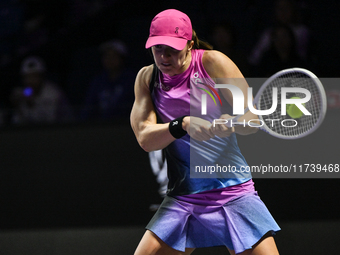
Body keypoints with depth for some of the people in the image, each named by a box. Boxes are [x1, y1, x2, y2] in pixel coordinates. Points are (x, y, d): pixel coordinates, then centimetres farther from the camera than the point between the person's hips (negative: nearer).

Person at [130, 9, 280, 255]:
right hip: (182, 198, 3)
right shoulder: (147, 77, 3)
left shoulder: (212, 62, -5)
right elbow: (145, 138, -8)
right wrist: (183, 124, -27)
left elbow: (252, 119, -6)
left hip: (233, 192, -2)